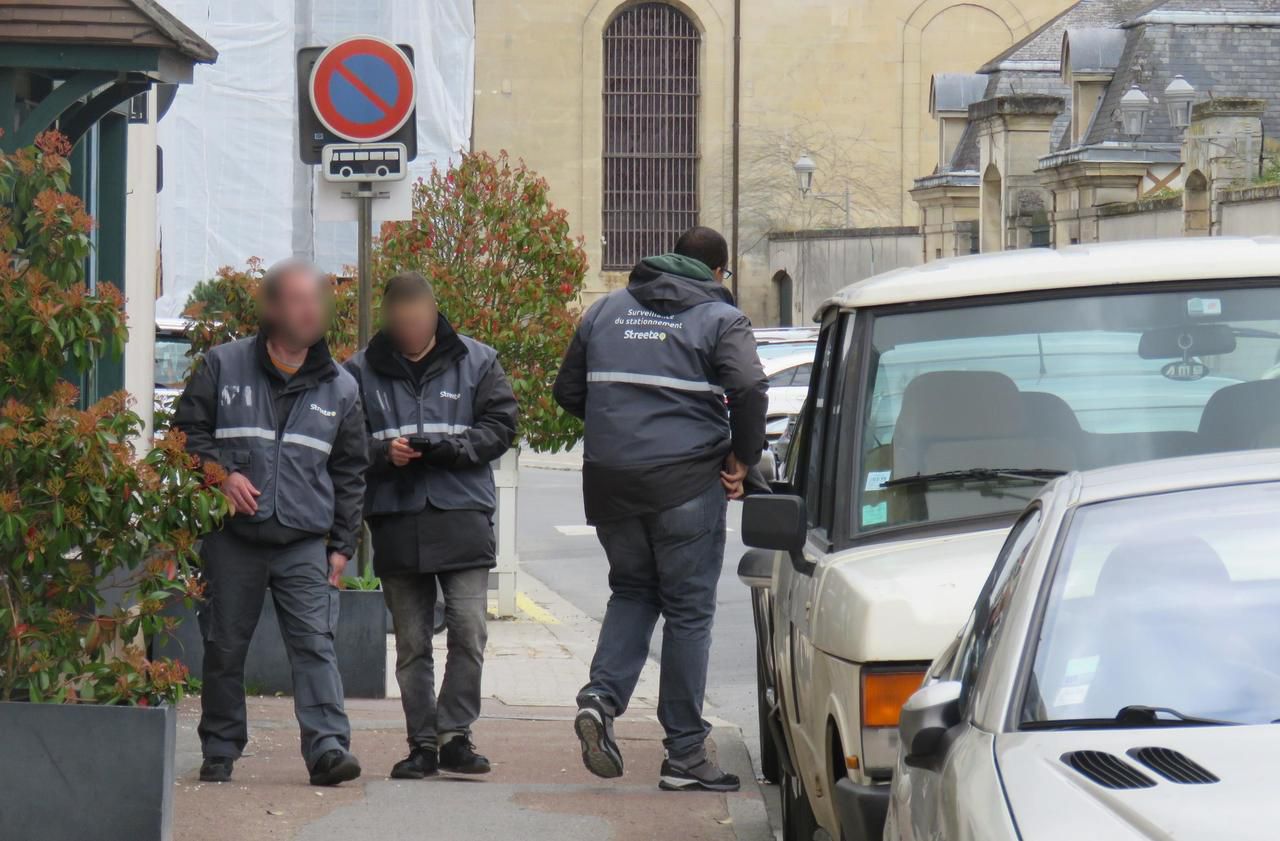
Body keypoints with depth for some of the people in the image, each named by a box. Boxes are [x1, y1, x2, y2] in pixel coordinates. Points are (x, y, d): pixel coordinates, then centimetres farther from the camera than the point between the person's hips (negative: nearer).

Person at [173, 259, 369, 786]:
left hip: (304, 542, 1)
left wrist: (342, 544, 8)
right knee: (225, 646, 6)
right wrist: (221, 473, -10)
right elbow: (187, 430, 7)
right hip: (232, 538, 0)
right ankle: (219, 751, 17)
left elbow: (350, 472, 14)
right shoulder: (224, 366, 4)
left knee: (314, 643, -10)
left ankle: (328, 746, -16)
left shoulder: (339, 388, 10)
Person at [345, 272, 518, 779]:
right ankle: (422, 742, 12)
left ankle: (454, 735, -1)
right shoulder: (362, 370, 8)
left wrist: (448, 447, -14)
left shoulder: (476, 362, 6)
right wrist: (383, 452, -14)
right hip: (395, 520, 1)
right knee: (411, 642, 6)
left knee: (469, 633, -9)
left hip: (463, 514, -1)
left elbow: (500, 427, 1)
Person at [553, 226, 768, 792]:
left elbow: (568, 391, 15)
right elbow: (749, 391, -17)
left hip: (610, 483, 4)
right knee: (688, 611, 3)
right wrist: (742, 459, -4)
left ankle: (602, 695, -4)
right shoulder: (720, 319, -2)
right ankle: (684, 754, 4)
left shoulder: (608, 310, 13)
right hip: (687, 482, -4)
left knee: (631, 592, 21)